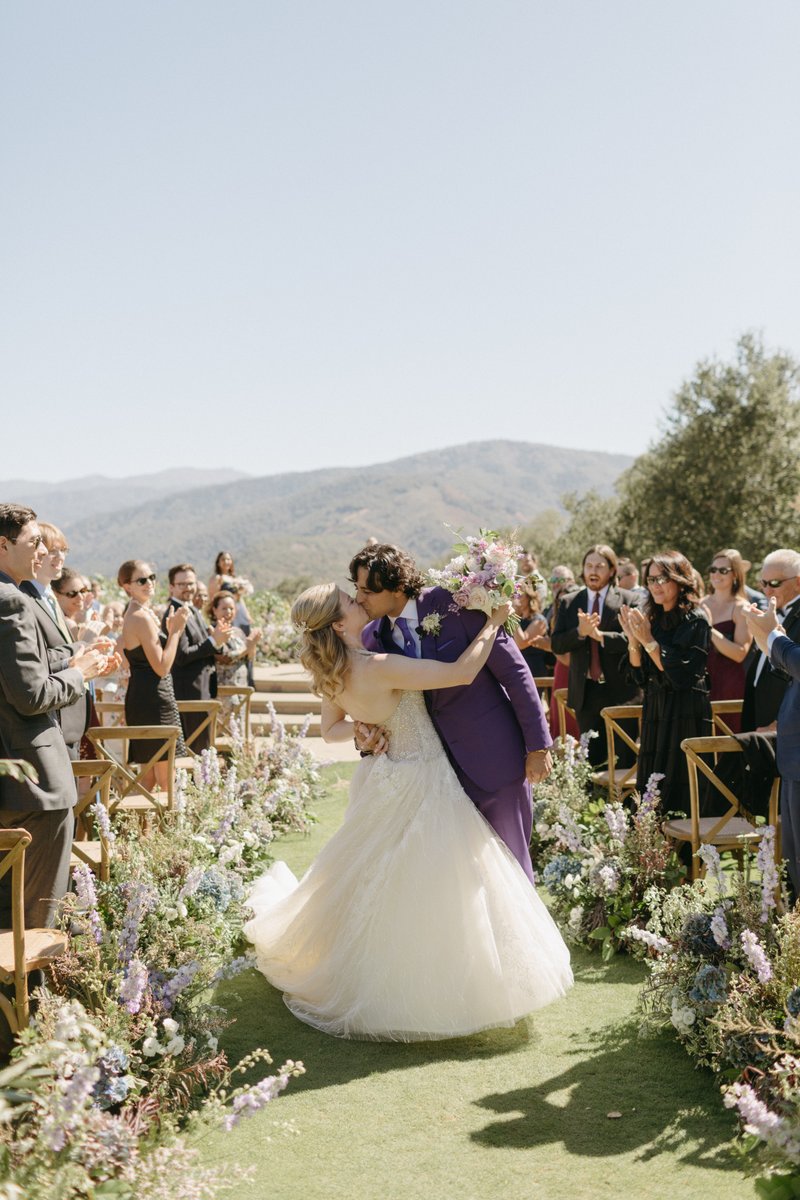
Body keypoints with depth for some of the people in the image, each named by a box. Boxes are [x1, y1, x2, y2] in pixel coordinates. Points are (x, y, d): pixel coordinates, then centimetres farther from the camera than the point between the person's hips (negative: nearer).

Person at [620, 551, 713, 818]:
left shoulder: (696, 620, -11)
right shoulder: (653, 619, 8)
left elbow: (682, 675, -19)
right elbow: (640, 677, 7)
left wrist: (648, 641, -18)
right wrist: (632, 638, -7)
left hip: (686, 714, -7)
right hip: (655, 711, 7)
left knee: (680, 791, -2)